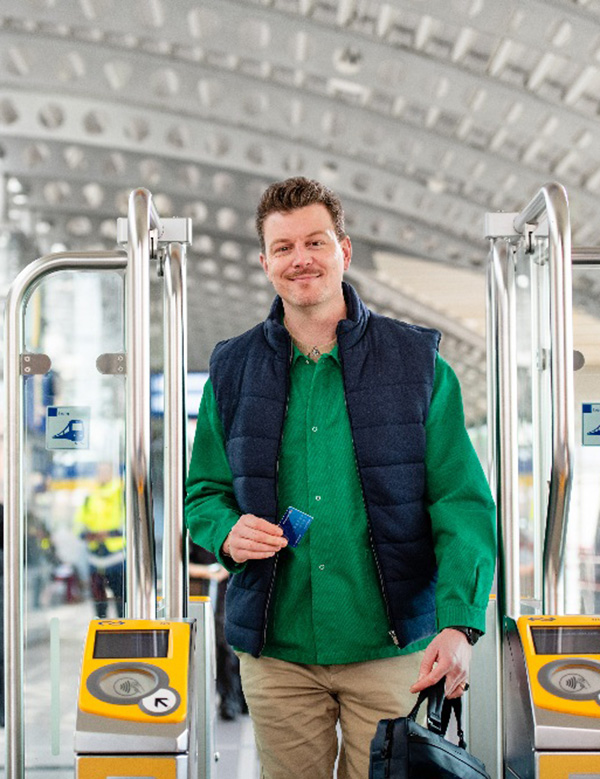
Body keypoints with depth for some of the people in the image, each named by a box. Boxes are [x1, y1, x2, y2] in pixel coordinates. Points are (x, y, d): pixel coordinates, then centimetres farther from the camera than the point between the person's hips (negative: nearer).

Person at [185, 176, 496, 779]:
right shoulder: (232, 369, 8)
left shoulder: (416, 361, 1)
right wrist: (227, 532, -10)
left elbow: (463, 503, -5)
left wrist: (459, 622, -18)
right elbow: (203, 491, 15)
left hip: (389, 647, -2)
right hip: (276, 652, 2)